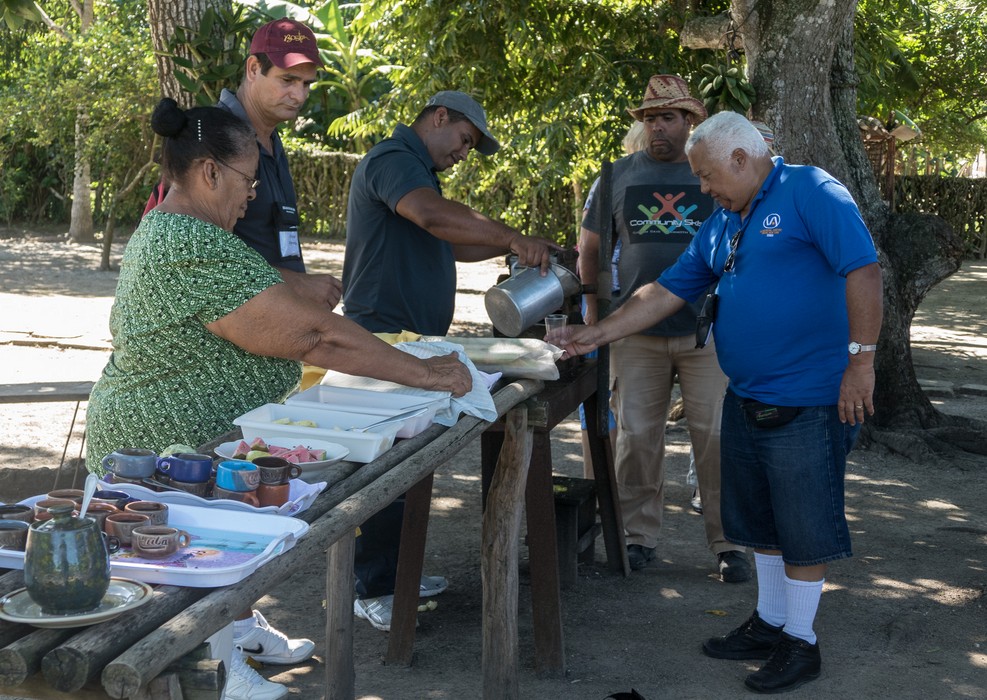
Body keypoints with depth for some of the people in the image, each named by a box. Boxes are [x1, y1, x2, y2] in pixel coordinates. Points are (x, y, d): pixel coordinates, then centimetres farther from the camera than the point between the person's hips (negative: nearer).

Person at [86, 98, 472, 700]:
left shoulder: (163, 229, 10)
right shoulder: (201, 251, -27)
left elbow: (277, 327, 11)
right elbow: (314, 334, -27)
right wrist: (421, 373, -19)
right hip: (171, 447, -11)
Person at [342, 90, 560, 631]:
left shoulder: (417, 169, 23)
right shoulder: (393, 160, -11)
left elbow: (445, 246, 25)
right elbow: (432, 215, -31)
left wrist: (511, 246, 15)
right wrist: (511, 237, -30)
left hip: (413, 338, 11)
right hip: (385, 336, -11)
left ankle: (397, 570, 24)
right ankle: (373, 592, -2)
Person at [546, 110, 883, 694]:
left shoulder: (811, 192, -11)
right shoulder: (722, 225, 14)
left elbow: (864, 269, -18)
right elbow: (667, 293, 15)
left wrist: (861, 359, -22)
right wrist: (595, 335, 9)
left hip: (808, 402, -8)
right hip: (746, 399, 8)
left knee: (804, 527, 2)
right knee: (761, 520, 17)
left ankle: (801, 642, 16)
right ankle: (770, 623, 32)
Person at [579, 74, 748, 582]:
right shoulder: (620, 175, 9)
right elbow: (590, 245, 14)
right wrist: (593, 308, 6)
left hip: (706, 332, -1)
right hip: (636, 331, 2)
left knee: (716, 437, -3)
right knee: (636, 437, 4)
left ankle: (727, 542, 8)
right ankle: (640, 535, 17)